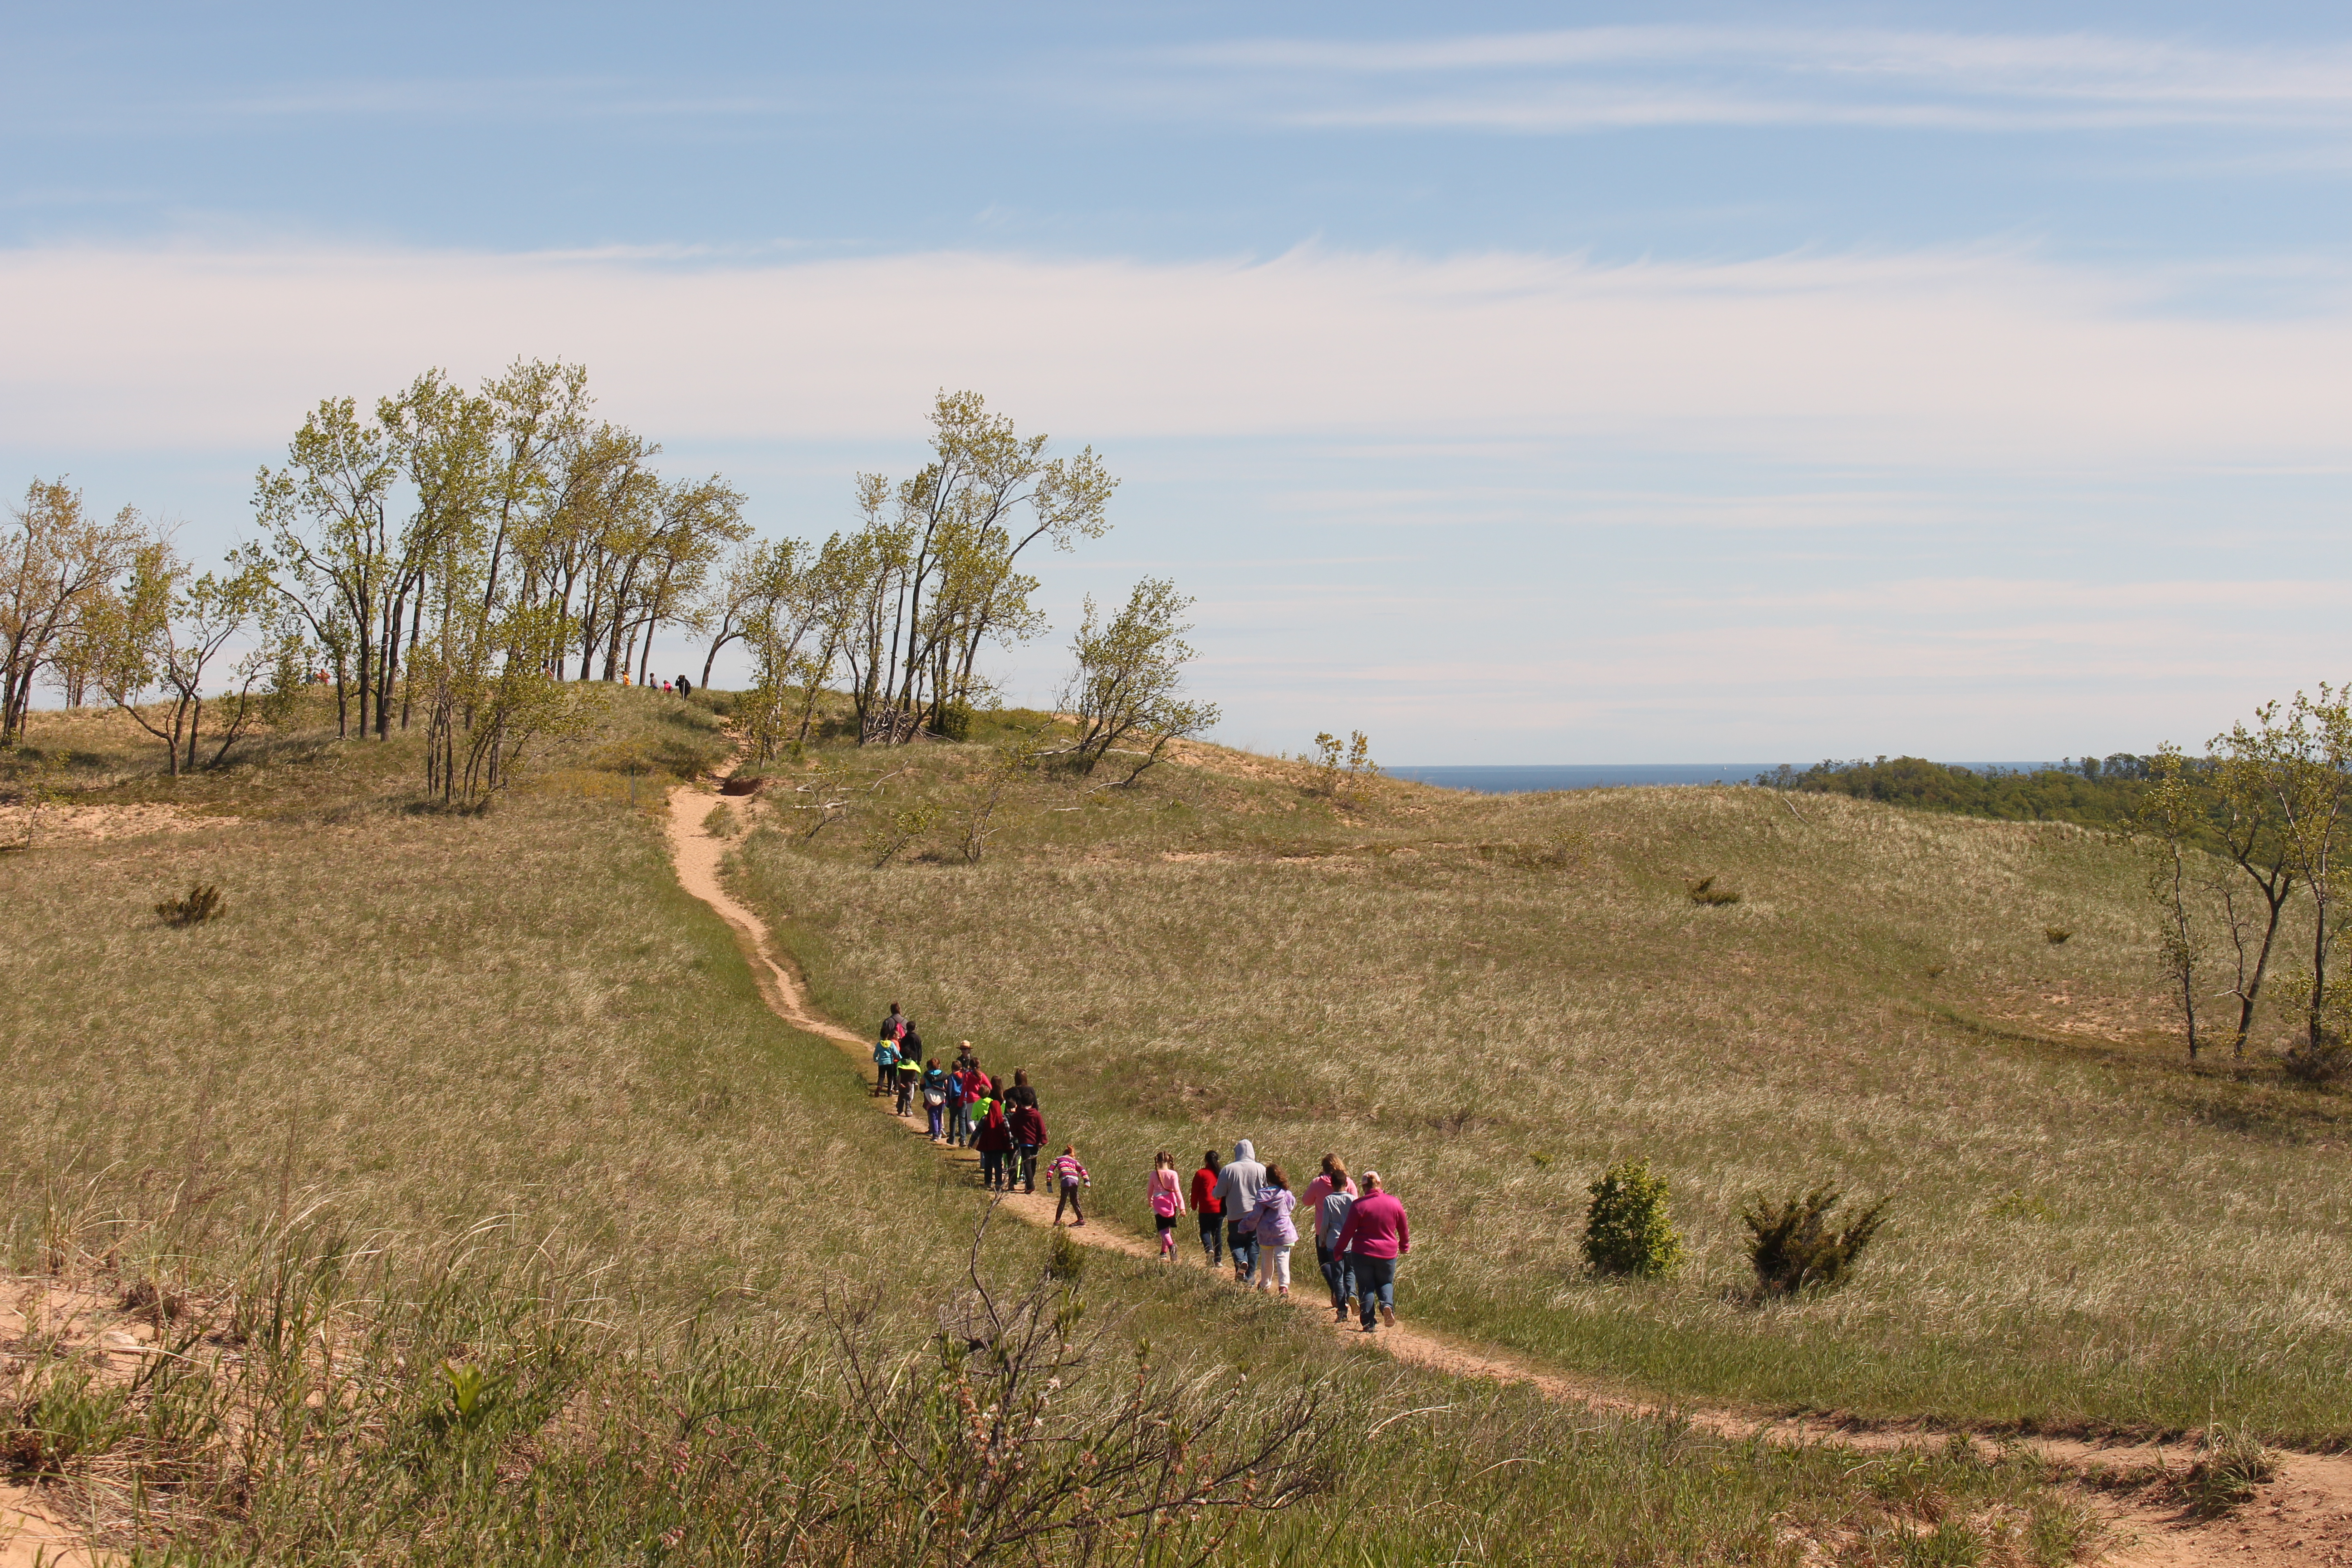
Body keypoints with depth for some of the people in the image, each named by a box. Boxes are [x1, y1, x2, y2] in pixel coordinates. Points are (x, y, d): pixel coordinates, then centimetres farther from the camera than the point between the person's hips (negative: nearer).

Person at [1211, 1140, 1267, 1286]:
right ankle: (1248, 1278, 10)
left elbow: (1218, 1194, -5)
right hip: (1256, 1215, 1)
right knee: (1253, 1245, 11)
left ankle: (1241, 1262, -15)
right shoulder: (1261, 1169, -5)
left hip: (1236, 1215, -1)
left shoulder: (1228, 1170, -9)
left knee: (1235, 1241, 14)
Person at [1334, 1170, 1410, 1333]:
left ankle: (1368, 1324, 3)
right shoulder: (1394, 1204, -1)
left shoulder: (1359, 1205, -11)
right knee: (1386, 1283, 21)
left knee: (1366, 1288, 9)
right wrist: (1405, 1246, 28)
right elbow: (1403, 1229, 10)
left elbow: (1348, 1230, -7)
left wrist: (1339, 1250, 6)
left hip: (1363, 1254, -2)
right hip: (1388, 1254, 2)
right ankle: (1388, 1305, -9)